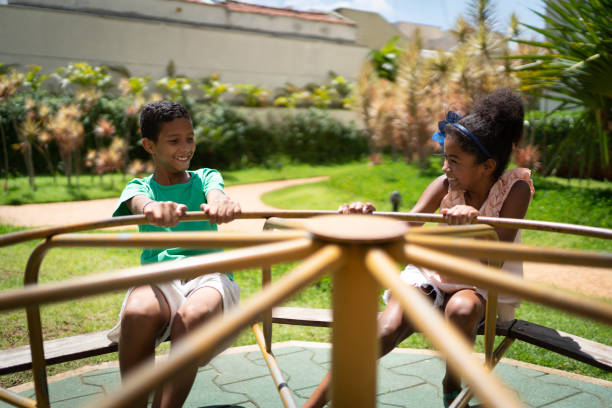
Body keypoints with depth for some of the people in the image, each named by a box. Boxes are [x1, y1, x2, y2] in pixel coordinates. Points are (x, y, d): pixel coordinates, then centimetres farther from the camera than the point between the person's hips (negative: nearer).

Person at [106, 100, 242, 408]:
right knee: (138, 312, -35)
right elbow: (137, 201, -12)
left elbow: (215, 192, -10)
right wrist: (151, 206, -40)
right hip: (158, 276, 1)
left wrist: (219, 203, -38)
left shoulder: (204, 178, 17)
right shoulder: (140, 186, 15)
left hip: (207, 276, 0)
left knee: (194, 314, -36)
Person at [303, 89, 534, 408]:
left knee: (461, 308, -38)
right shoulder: (445, 184, -8)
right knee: (384, 332, -22)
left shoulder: (515, 187, -16)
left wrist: (474, 221, -41)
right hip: (435, 275, 2)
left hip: (483, 286, -1)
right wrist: (367, 217, -38)